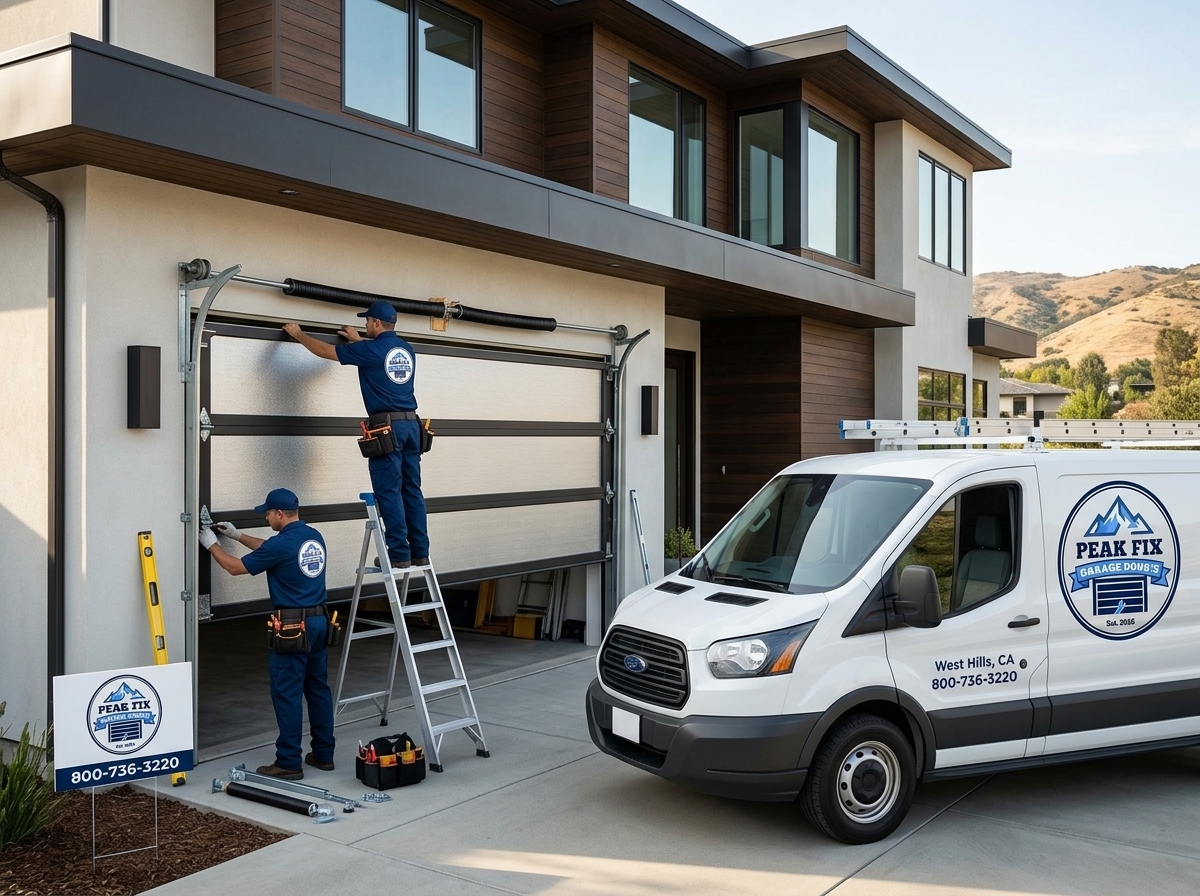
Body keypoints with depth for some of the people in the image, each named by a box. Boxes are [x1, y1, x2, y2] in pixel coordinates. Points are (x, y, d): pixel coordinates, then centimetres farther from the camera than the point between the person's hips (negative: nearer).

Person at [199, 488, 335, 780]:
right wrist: (237, 535, 32)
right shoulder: (315, 537, 9)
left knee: (287, 693, -1)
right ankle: (324, 754, 19)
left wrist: (211, 544, 11)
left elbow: (236, 567, -4)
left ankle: (289, 763, 3)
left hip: (293, 625, -8)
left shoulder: (281, 543, -16)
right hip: (319, 620, 8)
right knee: (318, 688, 13)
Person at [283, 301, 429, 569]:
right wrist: (357, 340, 50)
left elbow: (325, 351, 5)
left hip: (387, 425, -7)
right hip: (411, 423, 7)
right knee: (412, 489, 8)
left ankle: (399, 554, -5)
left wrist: (298, 334, 21)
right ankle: (420, 553, 9)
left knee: (389, 491, -4)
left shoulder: (370, 349, -5)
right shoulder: (407, 350, 15)